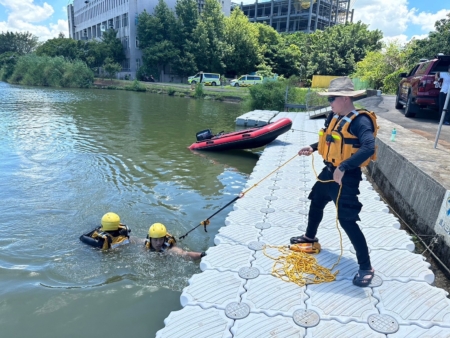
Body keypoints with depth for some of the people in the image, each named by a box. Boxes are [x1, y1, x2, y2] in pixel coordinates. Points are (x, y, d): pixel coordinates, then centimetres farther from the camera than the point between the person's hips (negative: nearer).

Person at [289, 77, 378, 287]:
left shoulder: (360, 121, -21)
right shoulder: (334, 118, 5)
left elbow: (368, 148, -35)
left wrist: (343, 167, -40)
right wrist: (313, 148, 6)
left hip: (347, 177, -9)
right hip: (329, 172, 9)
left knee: (347, 221, -7)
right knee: (316, 204, 24)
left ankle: (366, 267, 9)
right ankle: (310, 238, 49)